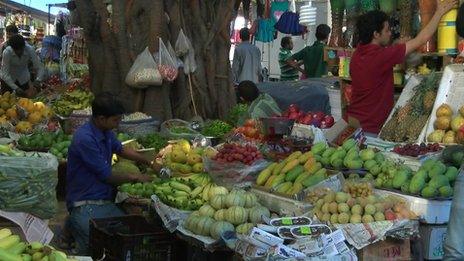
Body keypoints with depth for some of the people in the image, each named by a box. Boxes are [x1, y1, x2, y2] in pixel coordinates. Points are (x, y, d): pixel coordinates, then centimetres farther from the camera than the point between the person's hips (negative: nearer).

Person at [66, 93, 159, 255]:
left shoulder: (106, 132, 8)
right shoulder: (85, 139, -18)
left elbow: (120, 150, 31)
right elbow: (106, 176, -12)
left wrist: (150, 163, 27)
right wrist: (135, 178, 2)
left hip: (105, 201, 9)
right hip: (85, 203, -9)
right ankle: (76, 225, 1)